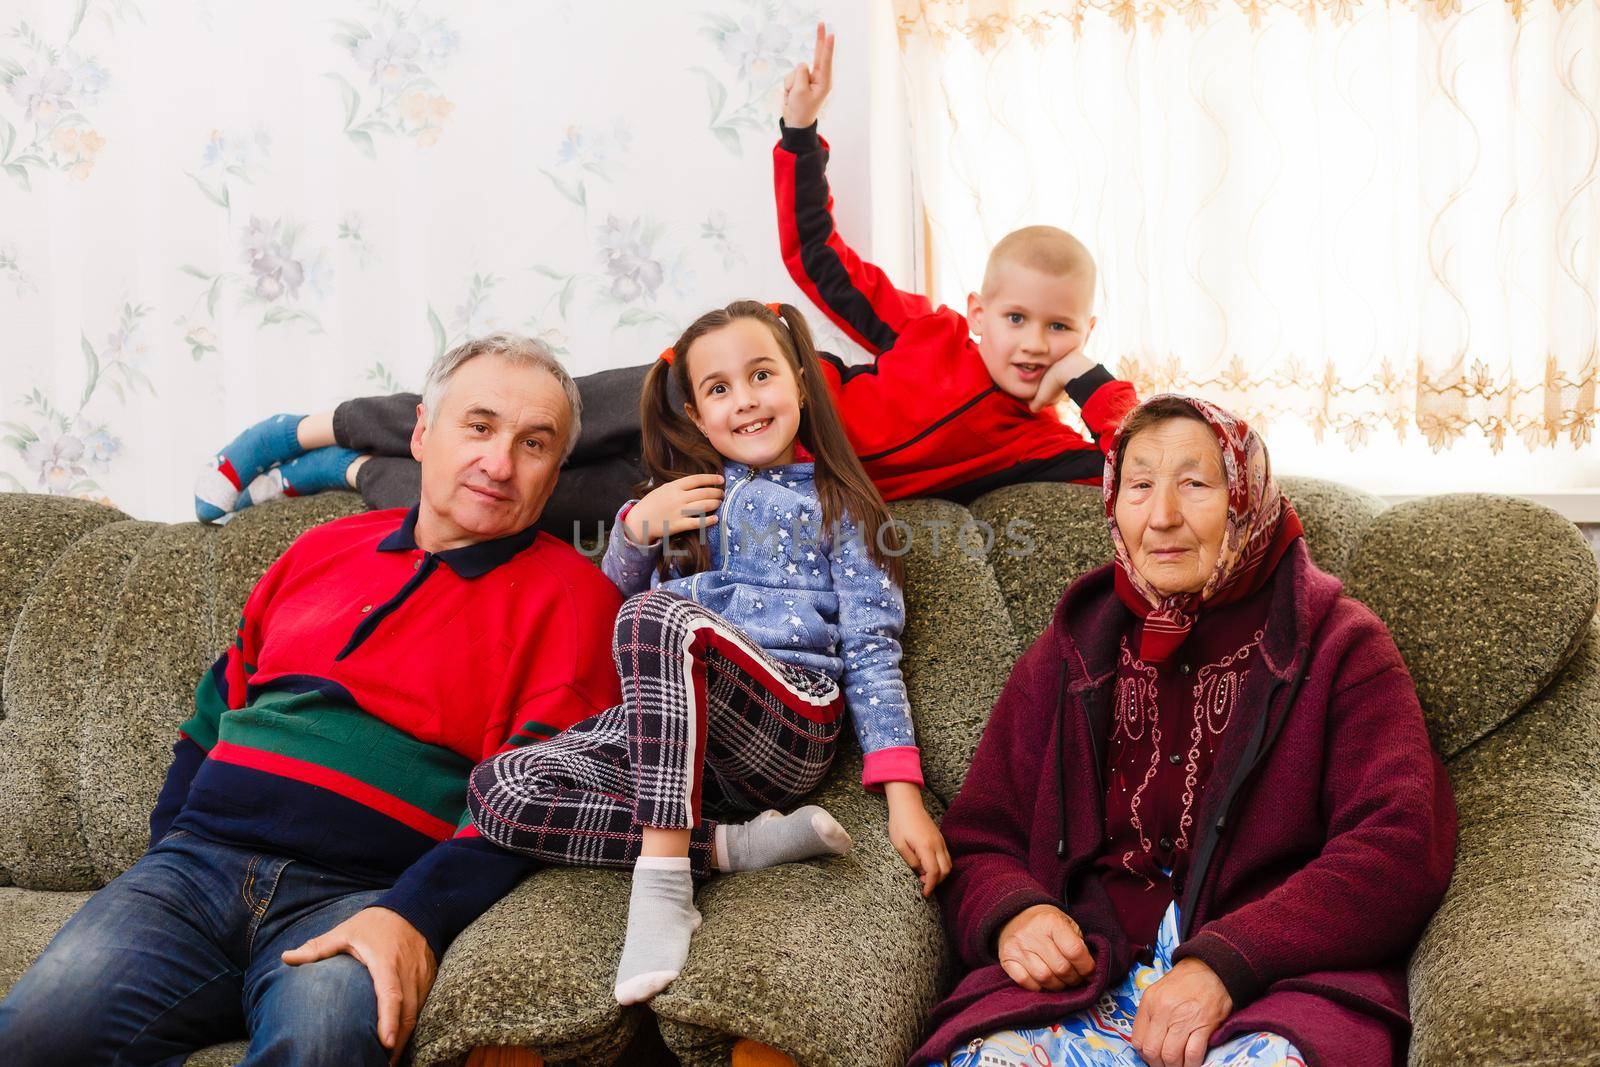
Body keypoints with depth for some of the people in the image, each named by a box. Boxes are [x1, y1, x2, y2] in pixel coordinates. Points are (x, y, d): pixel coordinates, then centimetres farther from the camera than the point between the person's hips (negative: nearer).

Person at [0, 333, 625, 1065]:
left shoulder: (570, 594, 6)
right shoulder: (324, 549, 21)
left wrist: (414, 916, -20)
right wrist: (163, 854, 14)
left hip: (362, 895, -4)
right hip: (197, 863, 4)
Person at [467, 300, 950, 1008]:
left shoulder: (838, 508, 13)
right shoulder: (685, 496, 24)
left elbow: (871, 654, 4)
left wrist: (904, 797, -9)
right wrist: (637, 527, 6)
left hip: (788, 726, -5)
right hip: (666, 720, 5)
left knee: (658, 616, -35)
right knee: (499, 790, -21)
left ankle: (663, 880, -38)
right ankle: (730, 845, -22)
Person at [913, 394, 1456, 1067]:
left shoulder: (1338, 647, 8)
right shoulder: (1068, 657, 18)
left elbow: (1399, 848, -6)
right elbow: (979, 842, 18)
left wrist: (1227, 961, -18)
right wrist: (1011, 914, -8)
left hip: (1276, 988, -1)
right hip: (1084, 982, 2)